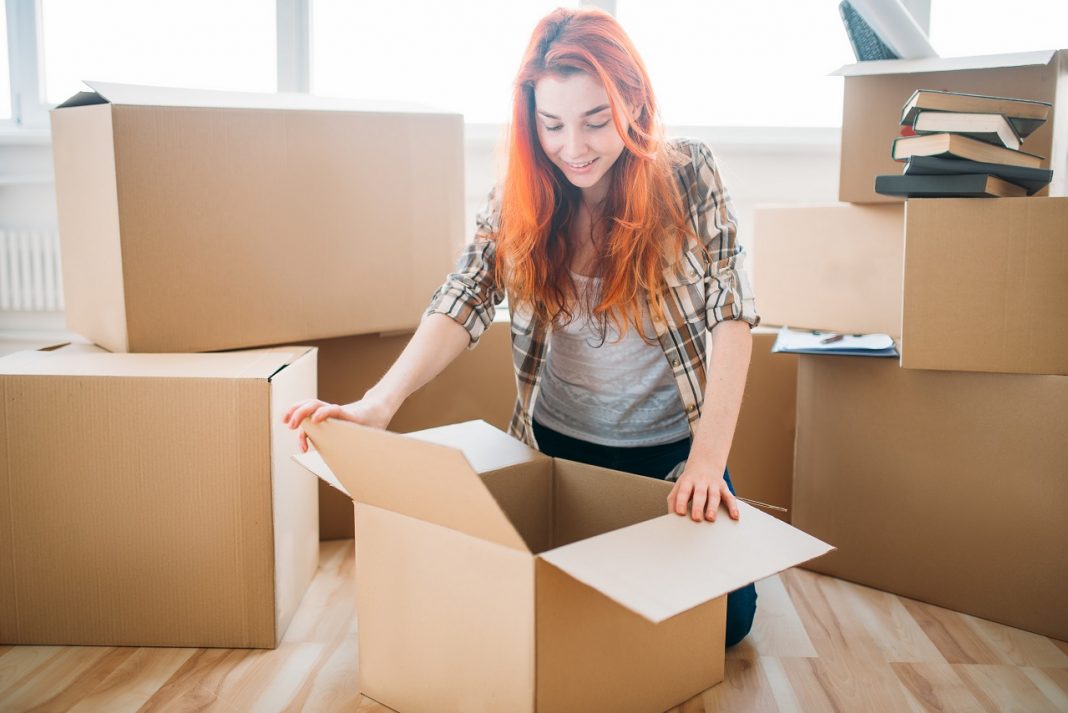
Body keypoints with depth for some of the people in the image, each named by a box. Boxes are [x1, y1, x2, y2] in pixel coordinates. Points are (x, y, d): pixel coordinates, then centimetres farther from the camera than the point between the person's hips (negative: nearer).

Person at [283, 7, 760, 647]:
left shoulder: (689, 176, -14)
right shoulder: (520, 197, -9)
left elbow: (732, 310, -18)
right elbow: (465, 301, -19)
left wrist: (710, 456, -28)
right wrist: (380, 403, -37)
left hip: (671, 443, -1)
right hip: (559, 441, 2)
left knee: (726, 615, -1)